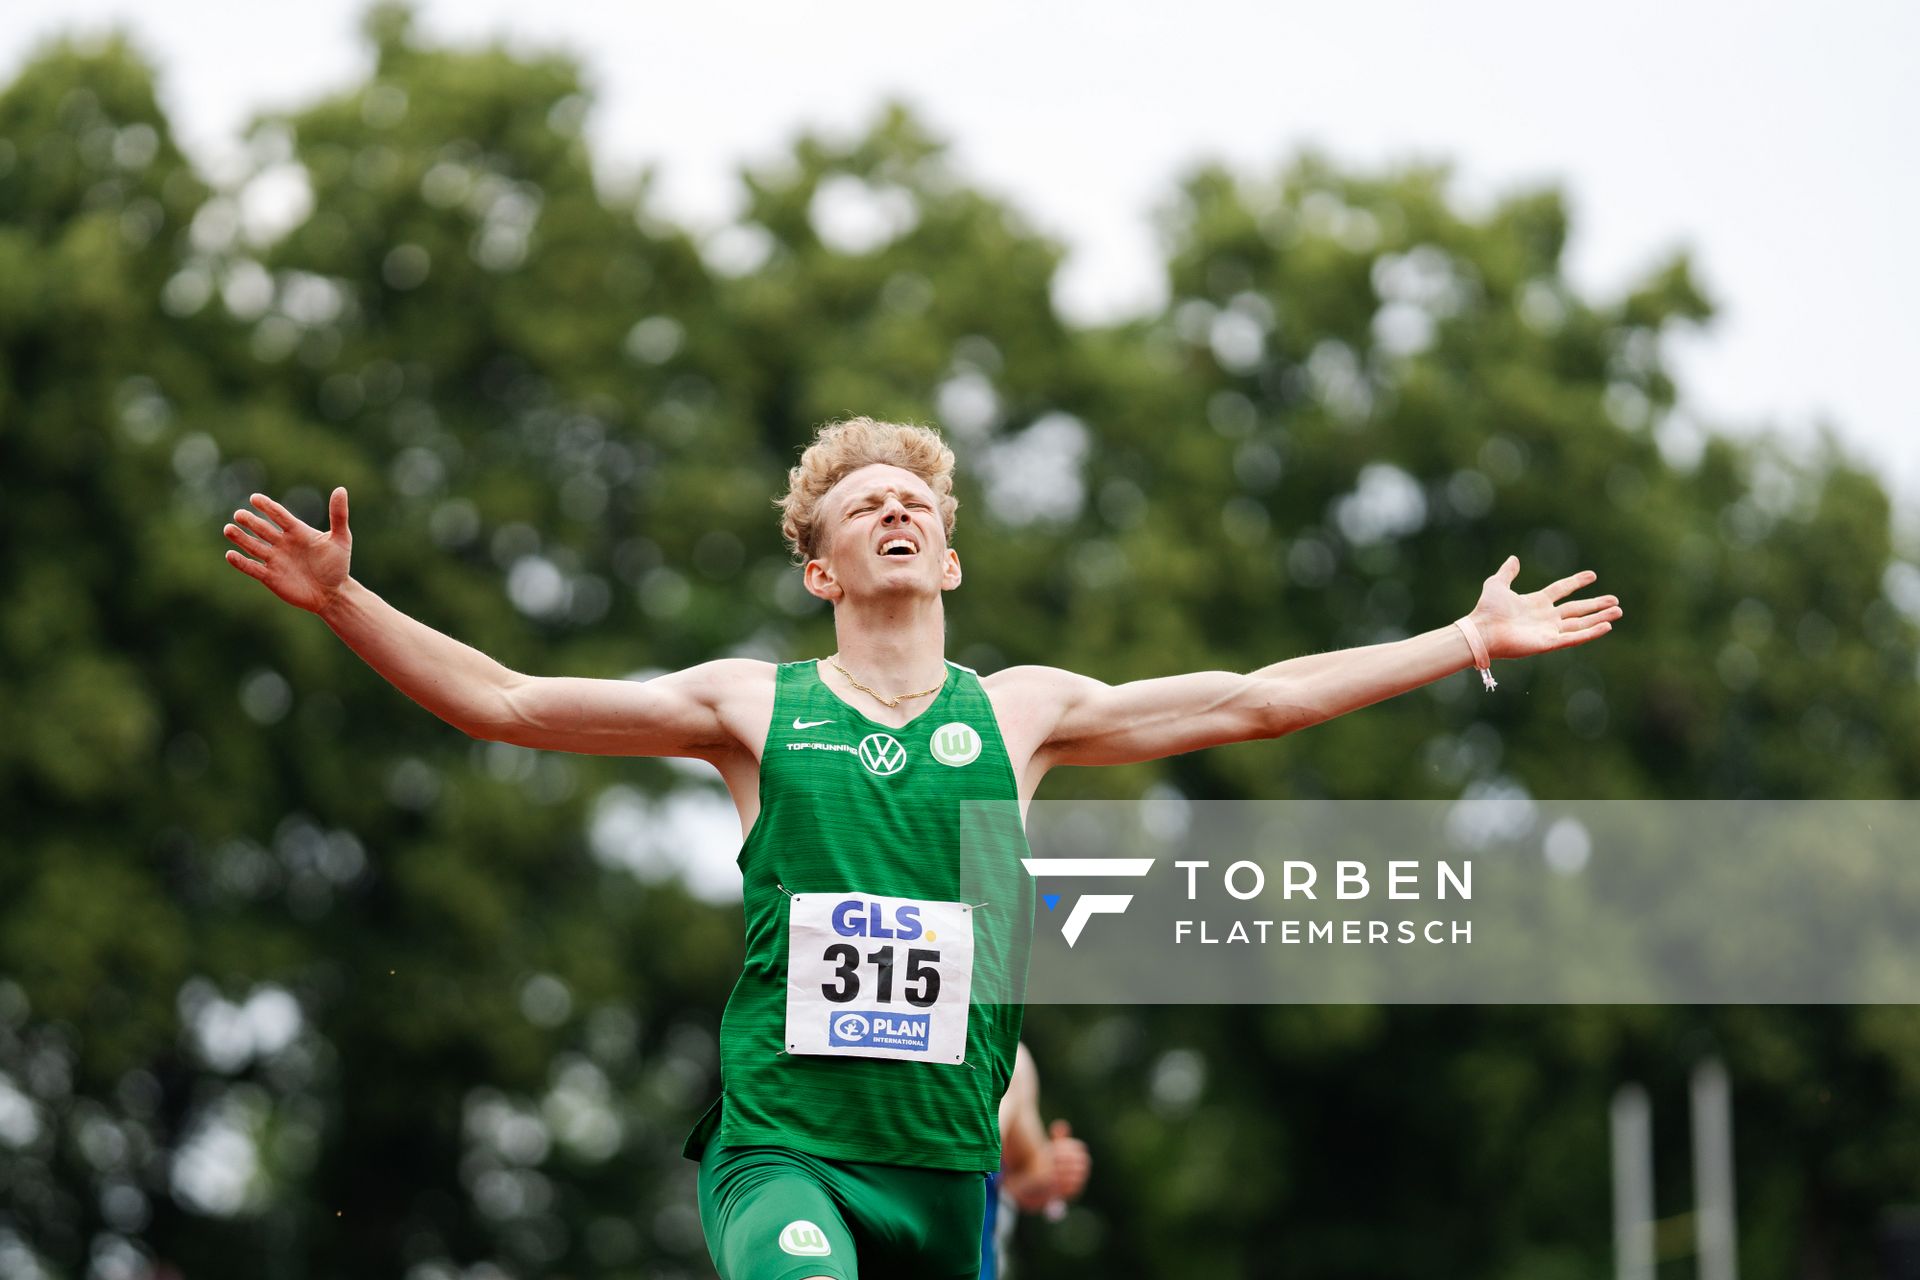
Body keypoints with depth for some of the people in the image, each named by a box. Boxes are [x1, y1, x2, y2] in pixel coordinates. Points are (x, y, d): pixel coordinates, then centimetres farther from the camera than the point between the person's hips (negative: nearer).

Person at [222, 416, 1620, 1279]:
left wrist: (1470, 641, 14)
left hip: (948, 1160, 3)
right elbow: (509, 703, 5)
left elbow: (1255, 701, 13)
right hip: (782, 1146, -3)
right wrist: (346, 601, -4)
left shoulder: (1018, 712, 10)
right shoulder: (754, 708, 5)